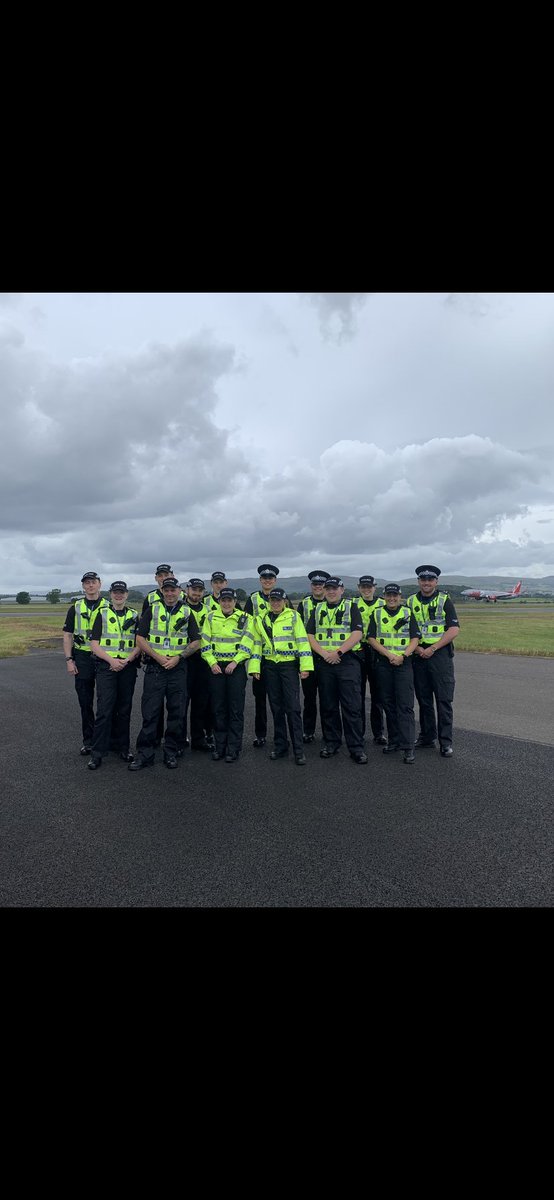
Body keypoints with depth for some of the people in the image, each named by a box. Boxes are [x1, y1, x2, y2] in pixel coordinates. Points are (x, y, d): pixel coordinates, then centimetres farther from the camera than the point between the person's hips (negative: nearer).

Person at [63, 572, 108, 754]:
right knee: (85, 702, 7)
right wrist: (69, 660, -3)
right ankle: (88, 741, 18)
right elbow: (67, 636, 7)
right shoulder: (75, 608, 7)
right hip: (82, 658, 2)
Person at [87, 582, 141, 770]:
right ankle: (97, 752, 0)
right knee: (104, 710, -7)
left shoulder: (134, 616, 11)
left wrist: (128, 659, -11)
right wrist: (111, 660, -14)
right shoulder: (102, 614, 6)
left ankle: (122, 747, 21)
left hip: (128, 667, 2)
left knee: (124, 710, 9)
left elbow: (139, 644, 6)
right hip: (106, 666, -2)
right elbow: (94, 644, -1)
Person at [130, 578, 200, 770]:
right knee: (150, 712, -1)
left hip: (178, 668, 1)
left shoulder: (187, 613, 8)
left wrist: (179, 657, -8)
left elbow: (196, 642, 7)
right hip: (155, 667, -1)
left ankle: (171, 753, 18)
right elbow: (140, 639, 0)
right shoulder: (152, 610, 5)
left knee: (176, 712, 6)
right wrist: (158, 657, -10)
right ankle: (145, 754, 9)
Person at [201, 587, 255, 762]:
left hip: (236, 667, -2)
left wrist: (235, 662, -15)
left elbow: (247, 645, -5)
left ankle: (233, 748, 9)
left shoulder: (245, 619, 2)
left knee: (236, 709, 0)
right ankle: (219, 746, 18)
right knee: (218, 708, 7)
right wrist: (212, 663, -7)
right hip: (216, 667, 2)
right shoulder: (211, 618, 8)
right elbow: (205, 643, 4)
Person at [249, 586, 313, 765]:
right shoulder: (260, 619, 9)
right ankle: (280, 745, 21)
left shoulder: (293, 616, -1)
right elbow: (257, 644, 11)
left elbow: (302, 641, -4)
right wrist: (254, 667, 4)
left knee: (293, 707, -6)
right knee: (276, 707, 9)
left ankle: (298, 750, 1)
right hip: (270, 666, 3)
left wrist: (305, 666, -10)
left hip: (289, 665, -3)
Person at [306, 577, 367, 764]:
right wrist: (324, 654, -10)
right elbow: (310, 635, 5)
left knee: (352, 706, -4)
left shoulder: (351, 607, 5)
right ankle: (332, 743, 21)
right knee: (328, 706, 9)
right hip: (324, 663, 3)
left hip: (348, 661, -3)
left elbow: (357, 634, -6)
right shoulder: (317, 609, 14)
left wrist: (338, 652, -15)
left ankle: (356, 747, 3)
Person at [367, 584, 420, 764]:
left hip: (404, 663, -2)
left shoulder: (408, 613, 7)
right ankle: (394, 741, 20)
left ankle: (408, 746, -4)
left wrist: (403, 655, -14)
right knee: (389, 704, 9)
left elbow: (415, 638, 1)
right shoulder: (376, 613, 7)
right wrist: (389, 655, -11)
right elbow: (371, 638, 0)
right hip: (383, 664, 2)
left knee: (405, 705, -6)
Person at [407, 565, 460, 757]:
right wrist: (416, 648, -8)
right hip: (419, 655, 3)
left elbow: (454, 629, -7)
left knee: (444, 699, -2)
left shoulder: (445, 600, 0)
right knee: (424, 699, 10)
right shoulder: (411, 602, 9)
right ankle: (427, 737, 22)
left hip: (440, 654, -3)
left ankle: (446, 742, 6)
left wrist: (432, 648, -13)